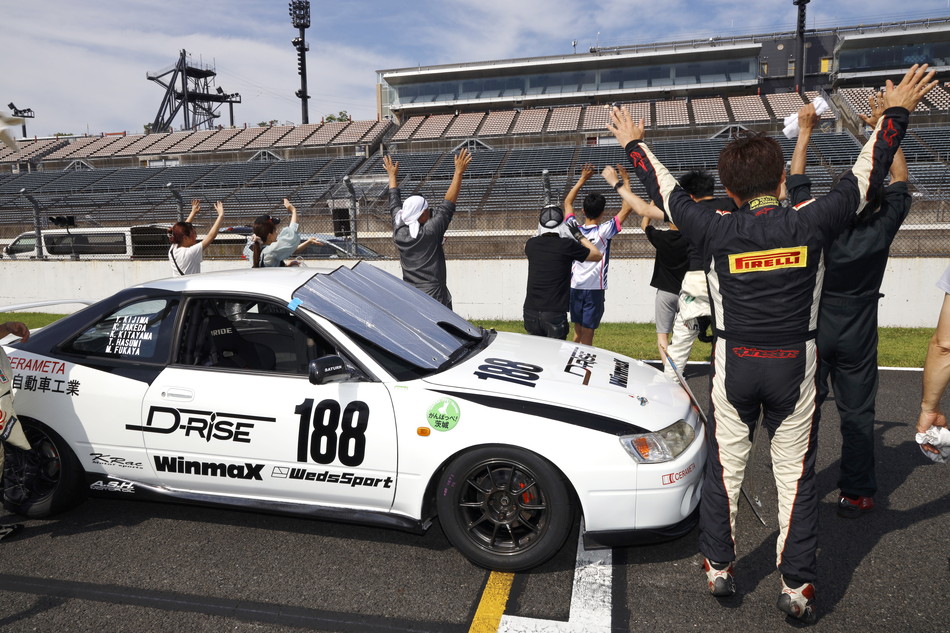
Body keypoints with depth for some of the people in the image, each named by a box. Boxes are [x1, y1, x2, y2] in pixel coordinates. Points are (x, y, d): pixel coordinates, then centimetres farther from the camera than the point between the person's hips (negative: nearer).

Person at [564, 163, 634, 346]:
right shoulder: (603, 231, -11)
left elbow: (567, 202, 16)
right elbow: (627, 207, -8)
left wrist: (582, 179, 18)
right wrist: (625, 181, -1)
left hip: (575, 287, 5)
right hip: (594, 288, -4)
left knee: (577, 334, 14)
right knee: (587, 337, -2)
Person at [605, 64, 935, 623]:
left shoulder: (717, 232, -10)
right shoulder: (811, 224, -9)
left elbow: (666, 189, 4)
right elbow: (867, 175, 6)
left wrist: (634, 143, 19)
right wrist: (897, 112, 21)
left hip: (734, 367, 0)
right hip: (795, 368, 1)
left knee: (724, 469, 14)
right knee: (796, 476, 11)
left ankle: (719, 569, 25)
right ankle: (798, 589, 19)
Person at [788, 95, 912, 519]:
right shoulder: (881, 229, -13)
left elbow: (796, 179, -2)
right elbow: (900, 178, 4)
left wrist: (805, 131, 7)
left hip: (813, 331, 0)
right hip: (857, 337, 0)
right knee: (857, 413, 8)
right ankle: (856, 494, 15)